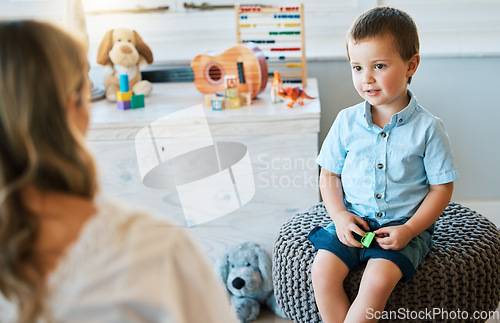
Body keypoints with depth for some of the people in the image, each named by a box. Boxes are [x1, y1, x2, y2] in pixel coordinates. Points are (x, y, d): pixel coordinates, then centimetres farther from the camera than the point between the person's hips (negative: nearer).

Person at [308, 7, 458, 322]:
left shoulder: (428, 128, -7)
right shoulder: (346, 122, 1)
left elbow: (442, 188, -2)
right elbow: (329, 174, 9)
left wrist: (409, 229, -14)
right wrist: (340, 216, -7)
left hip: (405, 224, -3)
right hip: (354, 220, 3)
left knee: (378, 280, -27)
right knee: (322, 271, -19)